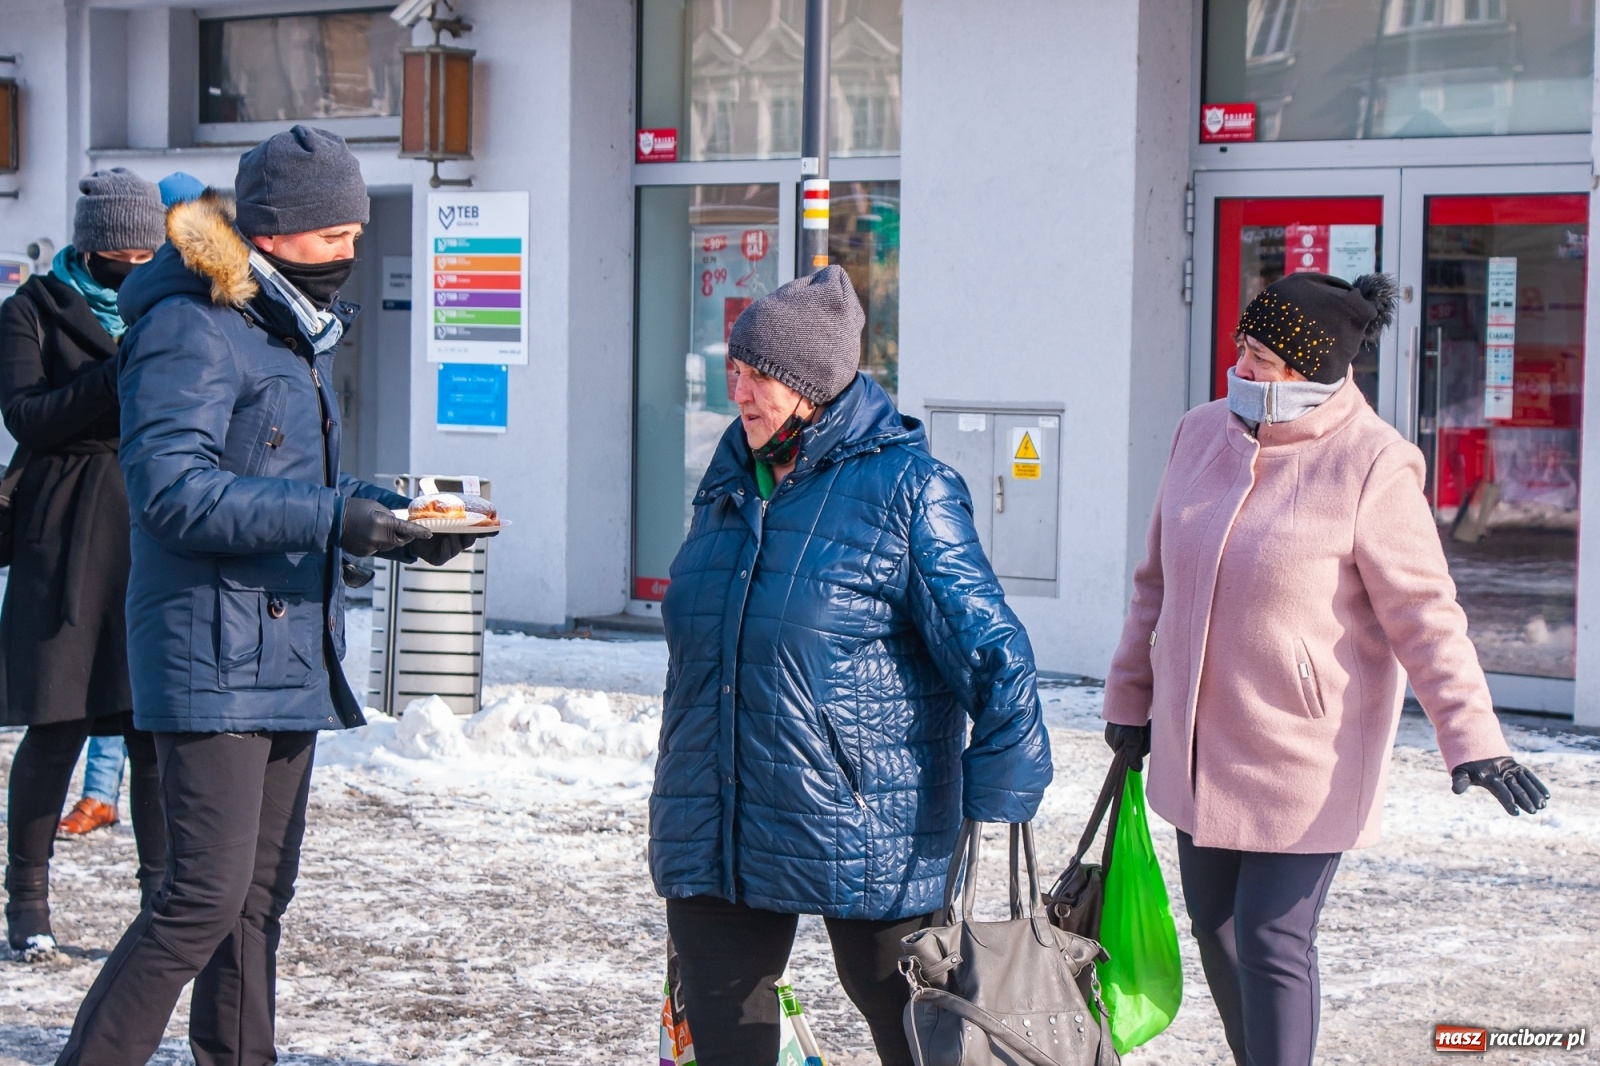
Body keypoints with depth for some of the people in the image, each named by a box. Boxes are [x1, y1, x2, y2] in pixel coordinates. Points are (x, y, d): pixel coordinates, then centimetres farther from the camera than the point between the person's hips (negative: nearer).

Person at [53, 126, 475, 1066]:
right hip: (213, 652, -9)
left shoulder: (297, 328, 16)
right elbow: (171, 488, -22)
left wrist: (383, 511, 6)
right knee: (207, 894, -13)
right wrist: (331, 518, -25)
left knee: (264, 888, 13)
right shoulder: (193, 327, -13)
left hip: (290, 652, 10)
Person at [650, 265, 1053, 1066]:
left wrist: (999, 816, -14)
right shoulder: (730, 480, 9)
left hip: (867, 838, -6)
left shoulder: (905, 487, -10)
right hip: (718, 840, 6)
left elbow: (991, 656, -11)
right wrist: (680, 804, 22)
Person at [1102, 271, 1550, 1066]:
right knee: (1219, 935, 14)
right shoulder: (1204, 436, 3)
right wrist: (1131, 698, 18)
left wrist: (1471, 736, -25)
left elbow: (1424, 614, -16)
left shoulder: (1370, 466, -15)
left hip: (1306, 755, -6)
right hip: (1200, 746, 6)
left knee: (1272, 943, -7)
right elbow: (1159, 580, 14)